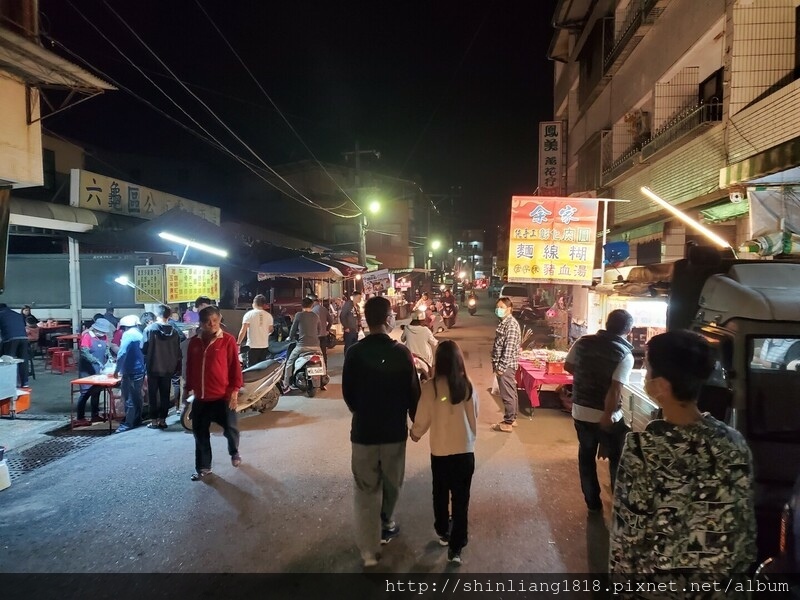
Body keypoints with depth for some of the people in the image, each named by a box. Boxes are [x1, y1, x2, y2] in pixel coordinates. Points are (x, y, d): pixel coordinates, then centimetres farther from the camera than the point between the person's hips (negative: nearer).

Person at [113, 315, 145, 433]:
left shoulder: (128, 334, -11)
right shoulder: (140, 334, 11)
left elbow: (122, 353, -18)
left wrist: (117, 369, -9)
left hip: (131, 371, -8)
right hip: (140, 370, 8)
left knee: (129, 397, -4)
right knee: (137, 396, 14)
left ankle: (128, 423, -2)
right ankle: (137, 420, 21)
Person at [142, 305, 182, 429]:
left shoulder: (150, 329, -10)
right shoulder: (174, 330, -2)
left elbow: (143, 348, -10)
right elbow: (178, 351, 2)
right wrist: (177, 367, 11)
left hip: (153, 368, -2)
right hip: (168, 368, 3)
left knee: (153, 395, 8)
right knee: (165, 395, 11)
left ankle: (154, 420, 10)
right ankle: (162, 420, 13)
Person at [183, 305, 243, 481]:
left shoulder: (228, 340, -8)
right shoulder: (194, 342, 5)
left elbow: (235, 366, -8)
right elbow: (189, 367, 14)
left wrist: (235, 389, -11)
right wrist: (187, 388, 15)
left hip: (223, 396, -4)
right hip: (200, 397, 4)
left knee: (230, 429, 3)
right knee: (200, 433, 10)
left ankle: (234, 452, 34)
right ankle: (203, 467, 25)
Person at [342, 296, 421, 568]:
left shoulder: (354, 352, -9)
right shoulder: (400, 352, -13)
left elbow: (347, 392, 0)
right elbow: (413, 391, -7)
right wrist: (416, 420, 11)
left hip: (363, 430, 0)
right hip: (394, 429, 0)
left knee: (366, 489, 10)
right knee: (391, 483, 22)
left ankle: (368, 548, 11)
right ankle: (386, 526, 41)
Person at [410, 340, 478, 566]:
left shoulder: (431, 386, -13)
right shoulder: (468, 386, -7)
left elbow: (422, 419, -7)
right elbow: (474, 418, 4)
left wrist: (414, 433, 14)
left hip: (440, 451, 0)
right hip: (465, 451, 1)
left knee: (441, 494, 21)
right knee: (461, 498, 9)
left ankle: (443, 533, 38)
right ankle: (456, 547, 12)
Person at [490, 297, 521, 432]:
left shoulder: (511, 324, -17)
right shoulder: (504, 323, 13)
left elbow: (509, 348, -22)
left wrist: (501, 366, -21)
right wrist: (496, 364, 17)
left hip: (506, 365, -10)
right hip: (503, 365, 10)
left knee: (507, 394, -2)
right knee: (510, 393, 16)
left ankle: (508, 423, 5)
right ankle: (512, 419, 26)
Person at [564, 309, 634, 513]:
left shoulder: (583, 342, -5)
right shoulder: (625, 355, -17)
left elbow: (568, 366, 9)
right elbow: (615, 390, -24)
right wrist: (607, 417, -15)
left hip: (580, 412, 4)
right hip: (606, 416, -4)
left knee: (586, 456, 19)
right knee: (617, 459, 17)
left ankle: (592, 502, 30)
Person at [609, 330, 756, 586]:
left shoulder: (642, 447, -25)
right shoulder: (733, 442, -14)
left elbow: (628, 532, -17)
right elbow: (743, 525, -3)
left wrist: (621, 577, -2)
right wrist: (737, 571, 12)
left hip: (655, 583, -3)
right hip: (721, 584, 4)